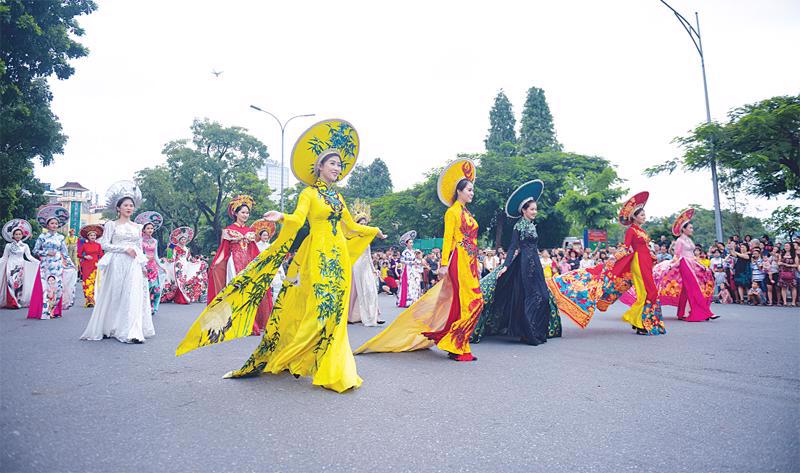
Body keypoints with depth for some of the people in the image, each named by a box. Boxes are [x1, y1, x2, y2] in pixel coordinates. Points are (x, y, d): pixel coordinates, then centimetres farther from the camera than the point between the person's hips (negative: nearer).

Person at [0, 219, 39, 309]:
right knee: (11, 283, -9)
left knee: (19, 283, -4)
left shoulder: (25, 246, 6)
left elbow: (29, 256, 6)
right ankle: (11, 302, -8)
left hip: (20, 267, 1)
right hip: (11, 266, -1)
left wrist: (39, 262, -3)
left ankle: (19, 302, 0)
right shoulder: (8, 245, 5)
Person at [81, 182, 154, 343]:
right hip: (117, 264, -3)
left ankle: (132, 333, -8)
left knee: (133, 297, -6)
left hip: (134, 265, 3)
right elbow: (105, 244, -4)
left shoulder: (137, 227, 16)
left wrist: (144, 266, 10)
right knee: (113, 296, 0)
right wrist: (125, 248, -13)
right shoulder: (111, 224, 5)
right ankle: (107, 329, 12)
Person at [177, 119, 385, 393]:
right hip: (318, 256, -6)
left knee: (334, 311, 6)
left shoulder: (337, 196, 19)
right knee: (318, 310, -8)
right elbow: (298, 219, -18)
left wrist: (375, 231, 39)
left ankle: (334, 370, 15)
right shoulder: (309, 193, 0)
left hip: (340, 257, 6)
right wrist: (282, 217, -39)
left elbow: (351, 227, 28)